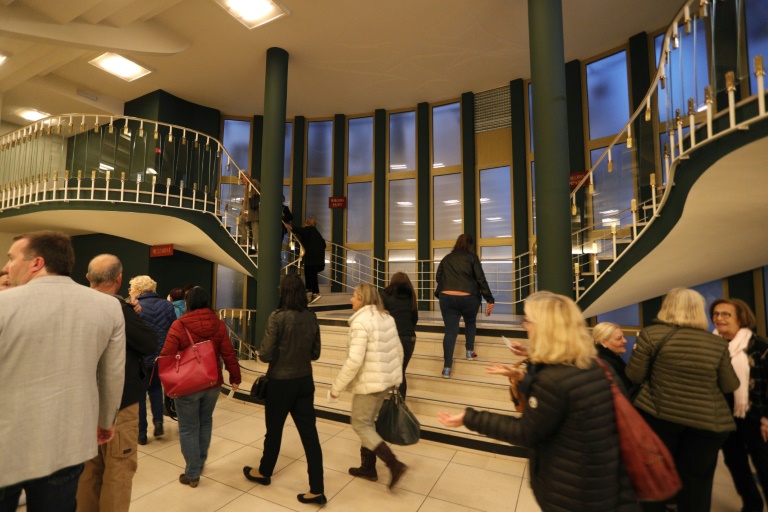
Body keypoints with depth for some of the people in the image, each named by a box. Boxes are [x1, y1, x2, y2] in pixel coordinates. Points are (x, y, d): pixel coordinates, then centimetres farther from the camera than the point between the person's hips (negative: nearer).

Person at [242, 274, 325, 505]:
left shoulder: (277, 317, -17)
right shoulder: (311, 317, -2)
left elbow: (266, 355, -15)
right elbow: (315, 353, 5)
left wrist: (262, 353, 6)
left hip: (281, 382, -4)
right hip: (305, 381, 4)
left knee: (274, 430, 18)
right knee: (309, 432, 9)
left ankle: (264, 473, 44)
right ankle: (317, 489, 16)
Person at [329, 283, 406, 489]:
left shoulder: (361, 321, -20)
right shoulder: (386, 317, 5)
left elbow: (354, 360, -25)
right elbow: (398, 351, 10)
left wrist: (336, 387, -15)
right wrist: (395, 376, 21)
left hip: (369, 383, -8)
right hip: (386, 380, 9)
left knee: (360, 425, 9)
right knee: (367, 422, 21)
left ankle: (394, 464, 3)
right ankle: (368, 467, 32)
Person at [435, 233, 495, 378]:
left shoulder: (446, 259, 14)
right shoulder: (472, 257, 4)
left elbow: (438, 277, 17)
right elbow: (481, 279, -1)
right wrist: (489, 299, 1)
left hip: (447, 297, 2)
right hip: (468, 298, -2)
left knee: (450, 331, 1)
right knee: (470, 322, 28)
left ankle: (447, 368, -3)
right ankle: (470, 352, 31)